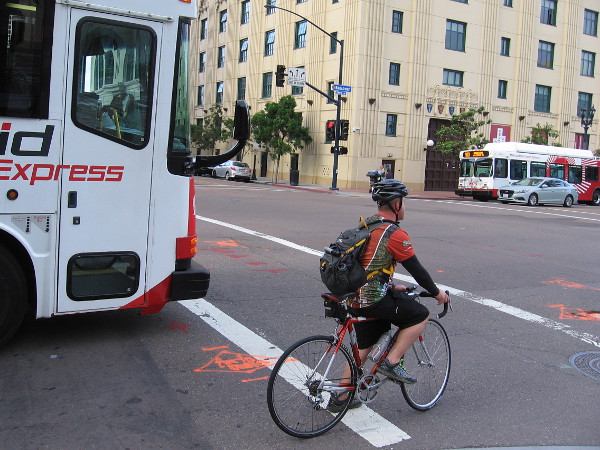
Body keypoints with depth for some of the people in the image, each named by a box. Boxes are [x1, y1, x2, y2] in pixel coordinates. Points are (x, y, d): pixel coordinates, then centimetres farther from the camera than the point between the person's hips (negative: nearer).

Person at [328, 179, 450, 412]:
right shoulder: (395, 234, -13)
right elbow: (416, 270, -8)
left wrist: (392, 287, 31)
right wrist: (437, 293, 7)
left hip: (355, 298, 9)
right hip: (374, 300, -9)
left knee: (364, 347, 21)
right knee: (421, 315, 7)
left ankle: (341, 398, 27)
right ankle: (391, 363, 4)